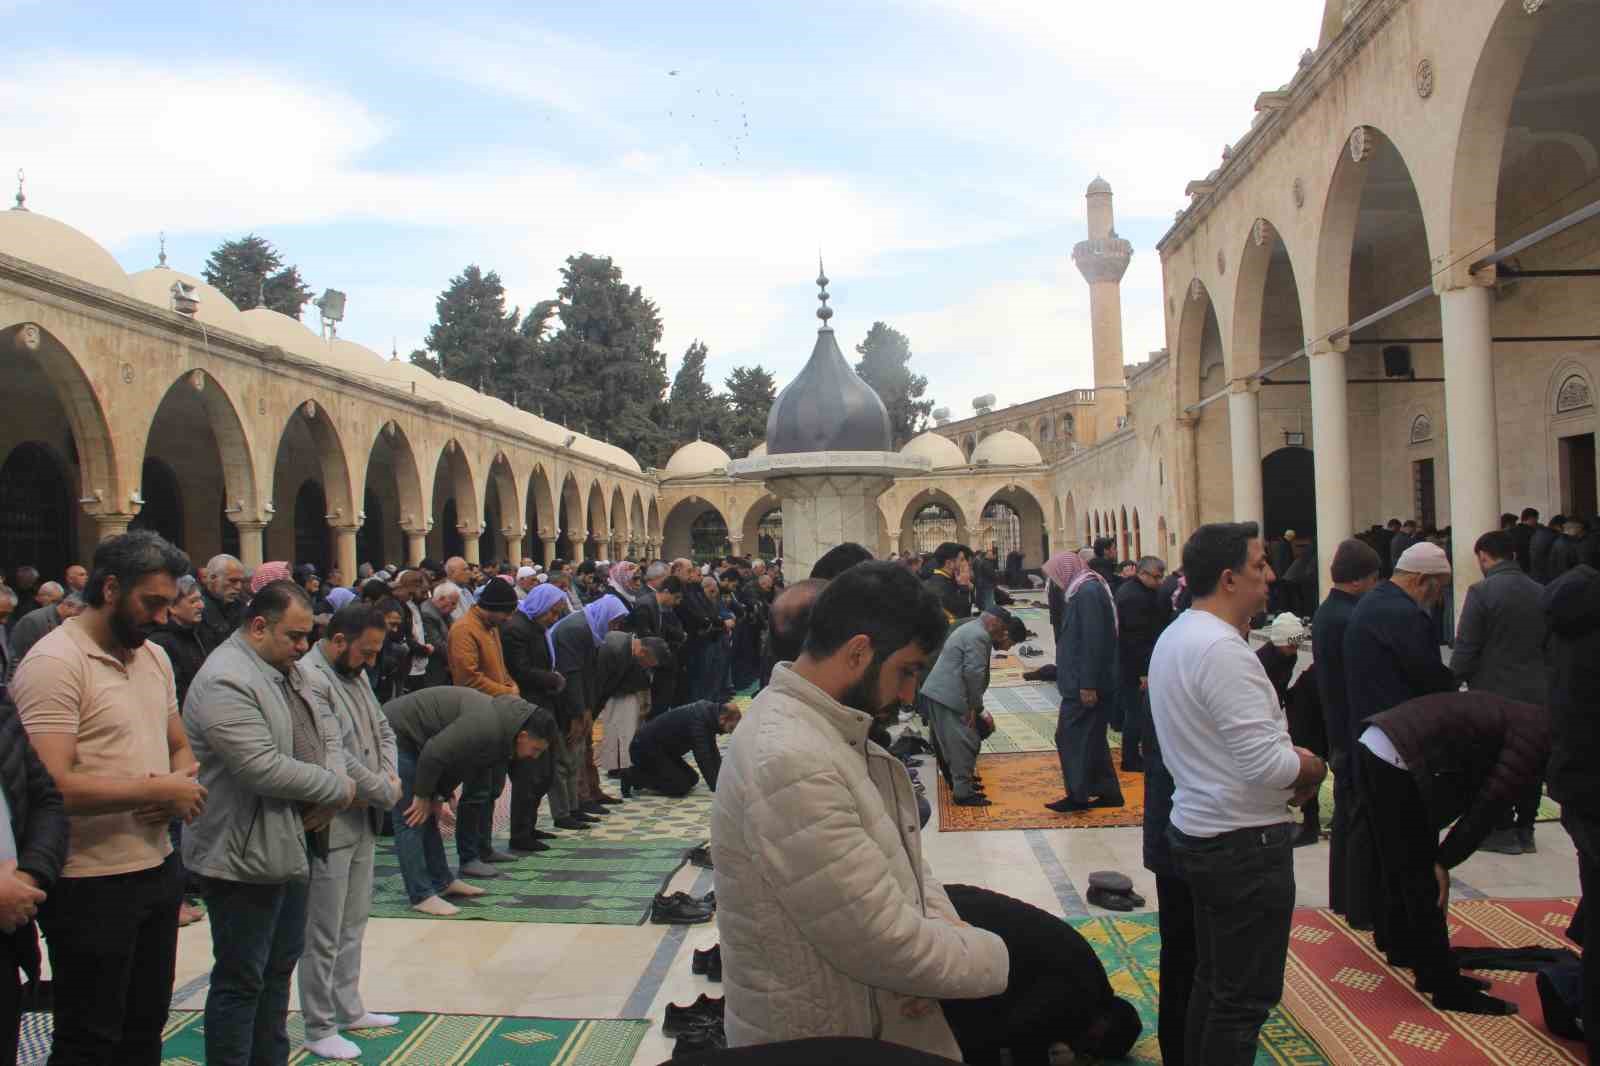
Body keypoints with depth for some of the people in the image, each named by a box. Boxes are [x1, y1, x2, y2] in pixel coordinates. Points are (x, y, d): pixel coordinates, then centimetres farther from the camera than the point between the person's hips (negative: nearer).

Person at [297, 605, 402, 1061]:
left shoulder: (354, 673, 10)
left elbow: (383, 729, 16)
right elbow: (334, 758, -24)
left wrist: (390, 776, -4)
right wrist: (386, 792, -12)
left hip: (363, 820, 9)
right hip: (329, 826, -9)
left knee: (353, 925, 19)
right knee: (323, 935, 4)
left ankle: (348, 1009, 31)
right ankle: (319, 1031, 16)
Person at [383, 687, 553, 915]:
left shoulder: (501, 719, 1)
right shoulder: (484, 726, -30)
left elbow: (457, 760, 10)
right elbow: (435, 754, -30)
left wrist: (438, 797, 3)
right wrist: (423, 796, -16)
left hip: (411, 739, 10)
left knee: (428, 817, 15)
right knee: (411, 820, -9)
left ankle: (443, 882, 24)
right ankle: (422, 897, -6)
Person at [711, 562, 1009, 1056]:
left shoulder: (833, 728, 4)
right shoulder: (789, 761, -29)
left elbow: (897, 852, 8)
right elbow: (882, 942, -27)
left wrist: (941, 919, -11)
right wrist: (1003, 960, -13)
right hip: (819, 1037, -8)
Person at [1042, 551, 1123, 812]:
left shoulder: (1087, 592, -18)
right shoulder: (1088, 589, 13)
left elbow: (1093, 641, -24)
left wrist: (1087, 684, -24)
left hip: (1084, 683, -10)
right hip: (1086, 681, 10)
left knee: (1070, 737, -3)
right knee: (1092, 736, 15)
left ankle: (1078, 795, 5)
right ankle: (1108, 791, 21)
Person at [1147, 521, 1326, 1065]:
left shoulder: (1175, 636, 10)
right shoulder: (1221, 649, -22)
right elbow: (1265, 765, -26)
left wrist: (1286, 759, 7)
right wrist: (1310, 767, -6)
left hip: (1197, 832, 10)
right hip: (1244, 843, -10)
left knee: (1212, 980, 21)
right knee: (1245, 999, 2)